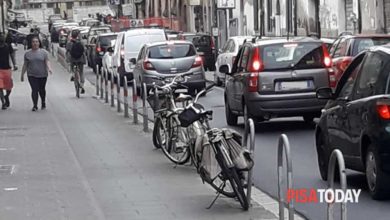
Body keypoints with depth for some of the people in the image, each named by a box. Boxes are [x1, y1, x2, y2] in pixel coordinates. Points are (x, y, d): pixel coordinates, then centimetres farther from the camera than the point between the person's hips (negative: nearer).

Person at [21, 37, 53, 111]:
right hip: (32, 75, 0)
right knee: (34, 90, -9)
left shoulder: (43, 52, 2)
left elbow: (47, 61, -6)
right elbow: (25, 65, 11)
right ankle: (35, 106, -5)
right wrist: (22, 74, 10)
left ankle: (43, 102, 35)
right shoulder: (27, 53, 7)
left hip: (42, 75, 0)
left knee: (41, 90, 10)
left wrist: (49, 68, -25)